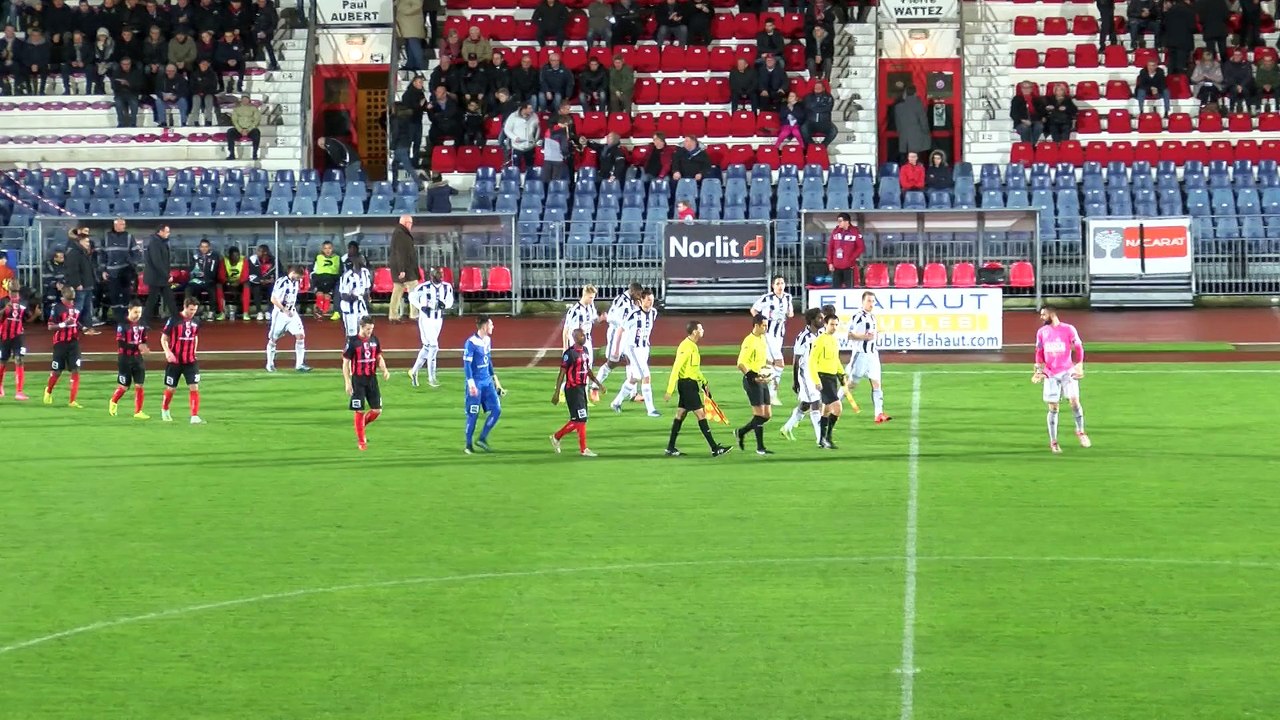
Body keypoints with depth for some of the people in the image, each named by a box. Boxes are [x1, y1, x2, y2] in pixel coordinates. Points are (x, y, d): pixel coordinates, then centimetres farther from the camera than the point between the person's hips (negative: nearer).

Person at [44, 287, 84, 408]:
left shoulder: (76, 307, 8)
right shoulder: (58, 308, -10)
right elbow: (50, 326, -12)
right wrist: (64, 324, -24)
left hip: (74, 342, 4)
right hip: (61, 343, -4)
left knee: (75, 371, -6)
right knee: (57, 371, 7)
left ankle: (72, 400, -4)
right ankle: (48, 391, 36)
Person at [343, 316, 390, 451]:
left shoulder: (374, 339, 4)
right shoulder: (352, 341, -11)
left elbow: (379, 357, 16)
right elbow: (345, 363, -7)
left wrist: (384, 370, -4)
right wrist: (347, 383, -12)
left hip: (372, 379, 5)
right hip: (358, 380, -5)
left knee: (377, 410, 3)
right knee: (360, 411, -2)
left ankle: (362, 426, 30)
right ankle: (361, 441, 9)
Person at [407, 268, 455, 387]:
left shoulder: (447, 287, -1)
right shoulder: (424, 287, -16)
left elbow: (450, 302, 11)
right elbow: (412, 297, -2)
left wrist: (444, 305, -11)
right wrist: (421, 307, -14)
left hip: (438, 319, 6)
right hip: (426, 319, -6)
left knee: (427, 347, 12)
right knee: (433, 346, -10)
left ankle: (414, 371, 28)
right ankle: (431, 378, 0)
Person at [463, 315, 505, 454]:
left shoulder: (488, 340, 9)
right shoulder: (471, 342, -15)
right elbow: (467, 364, -17)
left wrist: (494, 378, 23)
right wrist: (471, 383, -23)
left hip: (487, 382, 7)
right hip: (476, 383, -7)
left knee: (496, 410, 1)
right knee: (473, 414, -1)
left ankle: (482, 439, 13)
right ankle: (469, 445, 11)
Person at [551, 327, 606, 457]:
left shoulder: (585, 351, 10)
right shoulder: (570, 353, -15)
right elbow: (562, 373, -14)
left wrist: (598, 383, 16)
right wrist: (556, 393, -14)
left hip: (582, 388, 9)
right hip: (573, 389, -9)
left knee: (577, 420, 11)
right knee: (581, 419, -6)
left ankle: (557, 437, 26)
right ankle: (583, 449, 1)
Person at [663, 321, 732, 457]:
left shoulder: (693, 346, 13)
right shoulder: (685, 347, -18)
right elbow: (676, 368, -21)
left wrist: (704, 383, 20)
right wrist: (670, 391, -24)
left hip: (691, 384, 10)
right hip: (687, 383, -10)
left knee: (680, 415, 12)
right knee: (701, 414, -8)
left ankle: (671, 448, 16)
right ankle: (714, 448, -8)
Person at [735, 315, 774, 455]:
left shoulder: (762, 339, 13)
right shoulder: (749, 341, -14)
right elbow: (740, 364, -19)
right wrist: (753, 376, -26)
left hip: (762, 381, 9)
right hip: (752, 381, -9)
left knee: (767, 415, 8)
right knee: (759, 414, -7)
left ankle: (741, 432, 23)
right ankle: (760, 447, 0)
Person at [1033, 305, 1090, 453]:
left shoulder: (1068, 329, -3)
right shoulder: (1041, 332, 8)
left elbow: (1078, 348, 1)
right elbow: (1039, 352, 16)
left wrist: (1079, 366, -4)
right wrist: (1039, 370, 8)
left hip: (1067, 372, -3)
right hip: (1050, 374, 3)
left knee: (1074, 401, -15)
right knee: (1053, 408, 1)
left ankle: (1080, 432, 6)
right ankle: (1053, 442, 7)